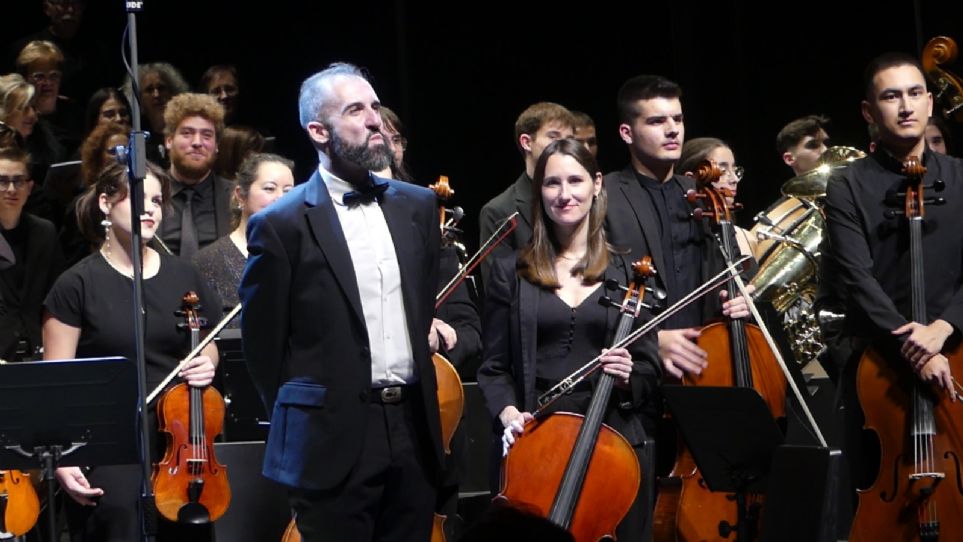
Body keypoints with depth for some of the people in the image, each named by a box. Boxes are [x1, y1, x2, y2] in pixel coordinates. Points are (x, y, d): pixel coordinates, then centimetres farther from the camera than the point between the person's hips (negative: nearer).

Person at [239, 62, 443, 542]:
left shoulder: (417, 206, 10)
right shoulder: (280, 226, -7)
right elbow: (262, 344, -2)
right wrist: (302, 419, 4)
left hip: (414, 429, 5)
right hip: (334, 443, -5)